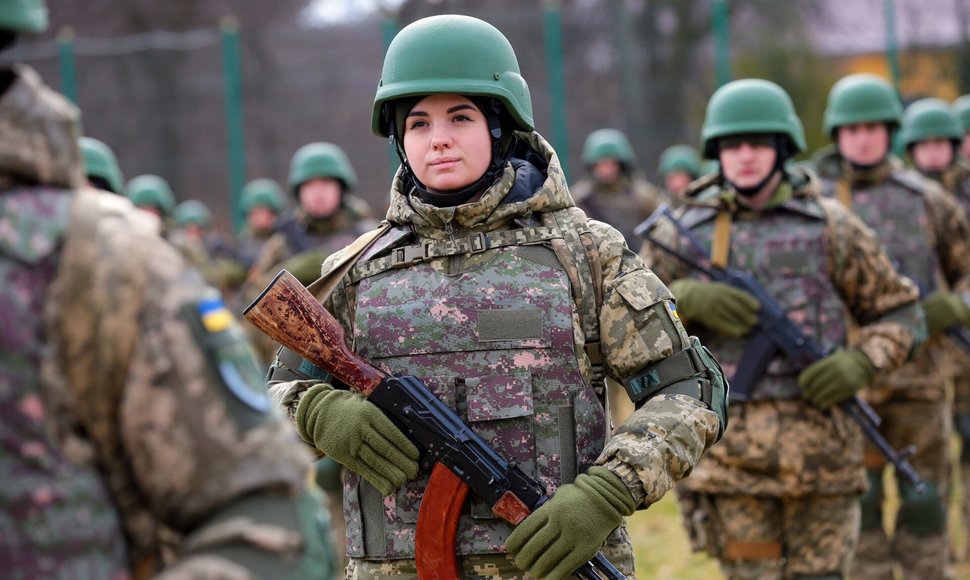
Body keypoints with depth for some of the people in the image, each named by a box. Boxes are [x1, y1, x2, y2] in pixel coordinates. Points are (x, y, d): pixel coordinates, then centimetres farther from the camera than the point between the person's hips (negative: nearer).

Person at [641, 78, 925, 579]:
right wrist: (687, 299, -12)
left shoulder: (829, 227, 4)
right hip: (729, 446, 0)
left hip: (818, 441, 0)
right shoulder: (685, 232, 6)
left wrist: (859, 363, -10)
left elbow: (899, 313, 9)